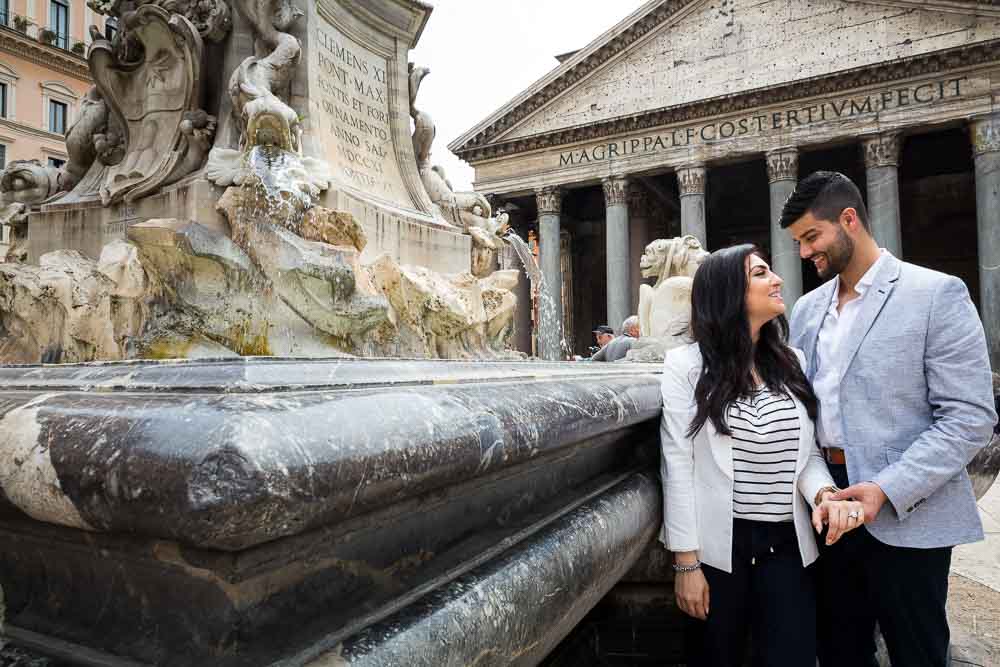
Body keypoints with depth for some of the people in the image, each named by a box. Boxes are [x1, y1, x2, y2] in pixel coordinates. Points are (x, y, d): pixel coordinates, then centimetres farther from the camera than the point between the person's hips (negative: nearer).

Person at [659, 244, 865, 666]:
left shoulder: (791, 362, 6)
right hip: (717, 546, -3)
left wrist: (823, 491, -12)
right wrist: (686, 561, -10)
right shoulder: (686, 364, -8)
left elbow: (808, 452, 10)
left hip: (787, 547, 4)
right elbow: (677, 465, -9)